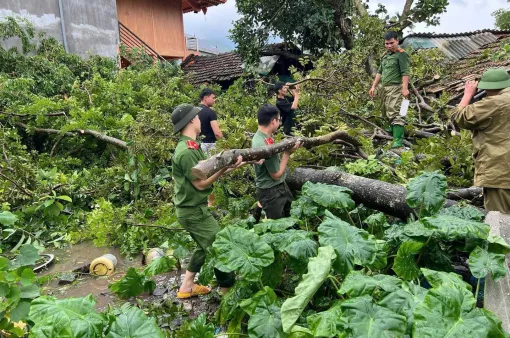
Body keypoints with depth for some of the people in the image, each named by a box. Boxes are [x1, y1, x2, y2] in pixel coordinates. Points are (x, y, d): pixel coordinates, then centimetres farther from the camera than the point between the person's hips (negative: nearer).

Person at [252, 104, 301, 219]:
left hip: (280, 187, 9)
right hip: (271, 192, -9)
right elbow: (276, 174, -22)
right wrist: (288, 152, -18)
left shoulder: (261, 136, -3)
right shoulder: (265, 145, -33)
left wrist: (289, 146, -1)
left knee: (288, 216, 27)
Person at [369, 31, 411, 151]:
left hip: (395, 88, -8)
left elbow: (405, 72, -14)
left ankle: (398, 142, -22)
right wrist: (374, 86, 20)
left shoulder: (401, 54, -5)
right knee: (387, 112, 13)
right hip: (384, 88, 9)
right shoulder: (385, 55, 19)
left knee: (395, 114, -17)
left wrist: (405, 88, -24)